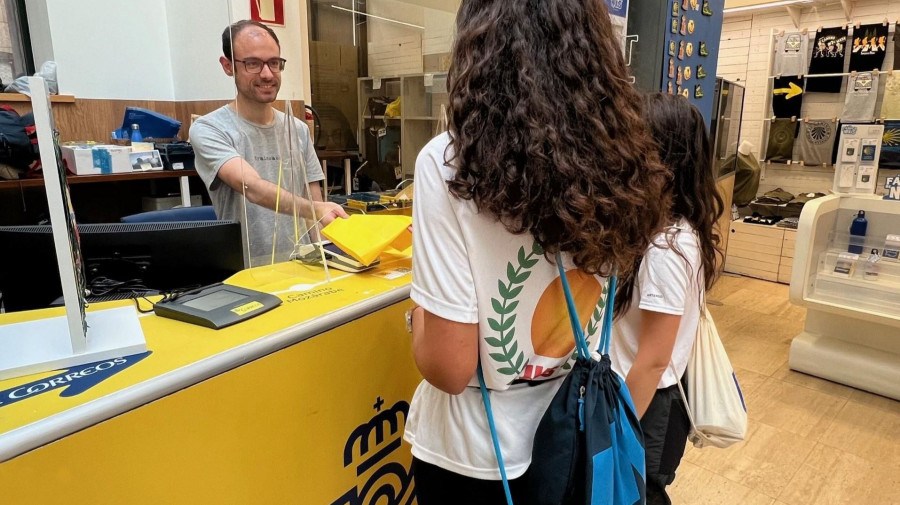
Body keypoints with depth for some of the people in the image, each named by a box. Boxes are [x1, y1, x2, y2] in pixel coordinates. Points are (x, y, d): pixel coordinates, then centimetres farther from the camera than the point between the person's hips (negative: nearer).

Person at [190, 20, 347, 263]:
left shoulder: (299, 130, 9)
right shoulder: (208, 129, -6)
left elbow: (316, 204, 8)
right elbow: (253, 188, -23)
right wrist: (314, 210, -38)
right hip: (244, 270, -3)